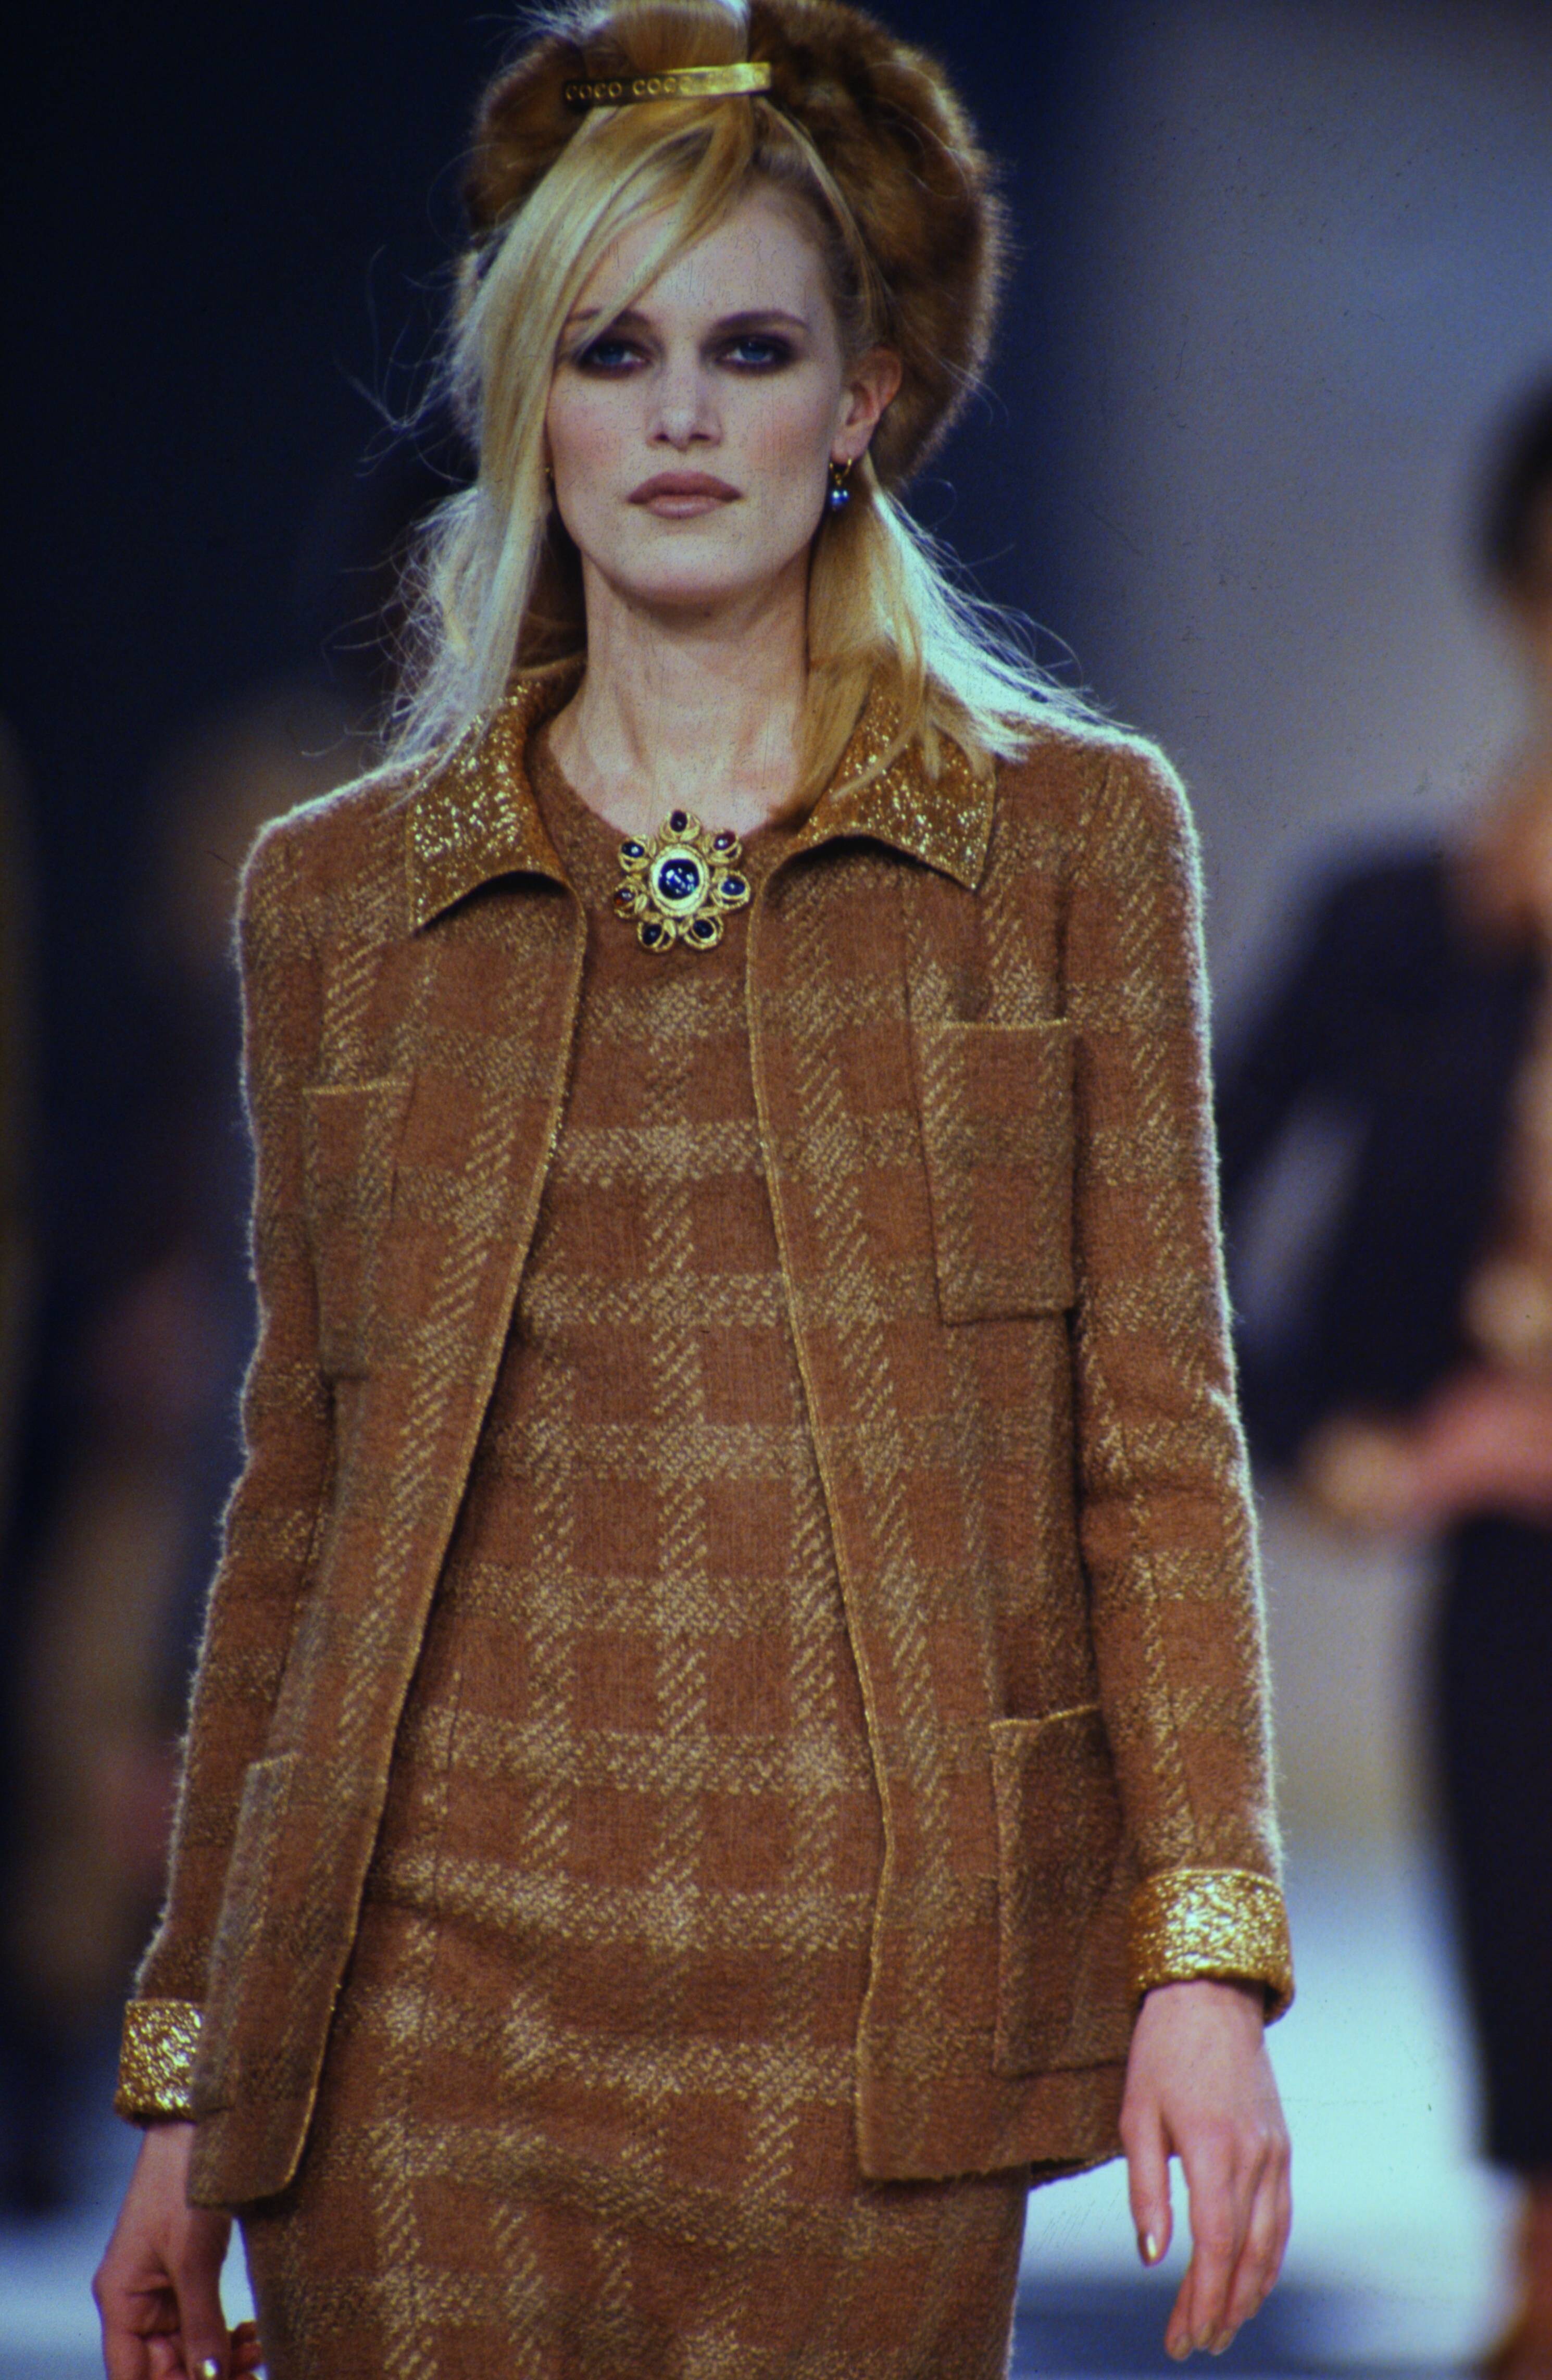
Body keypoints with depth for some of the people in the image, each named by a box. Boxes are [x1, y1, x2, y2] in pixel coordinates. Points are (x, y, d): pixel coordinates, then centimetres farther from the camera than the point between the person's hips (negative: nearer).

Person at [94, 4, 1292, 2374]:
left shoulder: (1072, 837, 8)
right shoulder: (339, 897, 12)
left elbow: (1158, 1440, 6)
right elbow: (295, 1508, 14)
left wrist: (1209, 1948, -5)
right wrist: (186, 2073, 12)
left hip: (867, 2003, -1)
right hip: (431, 1992, 1)